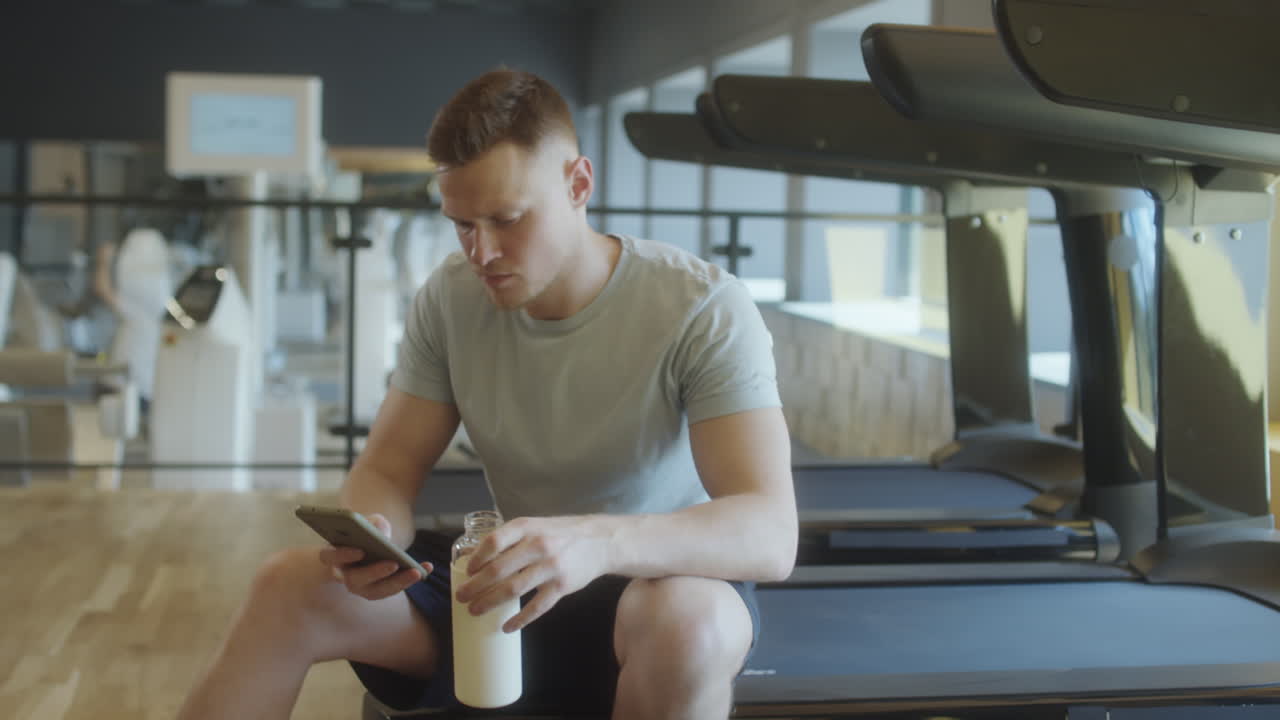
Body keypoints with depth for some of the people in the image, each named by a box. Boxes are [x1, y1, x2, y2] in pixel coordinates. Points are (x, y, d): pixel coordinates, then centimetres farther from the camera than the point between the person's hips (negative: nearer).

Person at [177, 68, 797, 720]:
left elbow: (770, 536, -29)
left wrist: (599, 541, -48)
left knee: (687, 620, -39)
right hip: (507, 592, 4)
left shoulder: (703, 310, -19)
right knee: (290, 586, -15)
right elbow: (388, 471, 0)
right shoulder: (450, 298, -4)